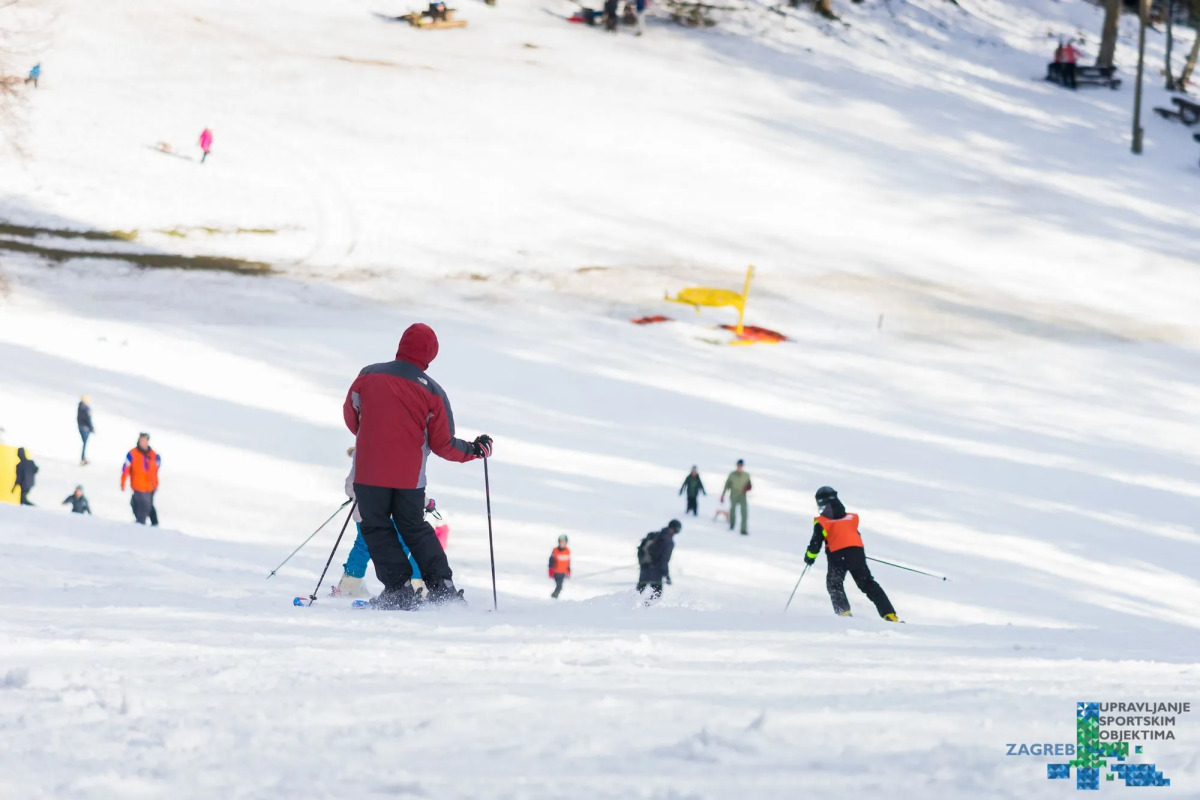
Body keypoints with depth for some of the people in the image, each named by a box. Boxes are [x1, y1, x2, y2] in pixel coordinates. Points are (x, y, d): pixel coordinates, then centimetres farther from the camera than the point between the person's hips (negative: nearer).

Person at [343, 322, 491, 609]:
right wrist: (475, 449, 17)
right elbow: (443, 444, -1)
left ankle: (399, 588, -3)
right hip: (410, 475, 1)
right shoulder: (432, 392, -5)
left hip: (369, 470, -1)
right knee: (414, 529, 19)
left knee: (377, 529, 10)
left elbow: (351, 416, 13)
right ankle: (442, 587, 12)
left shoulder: (368, 376, -3)